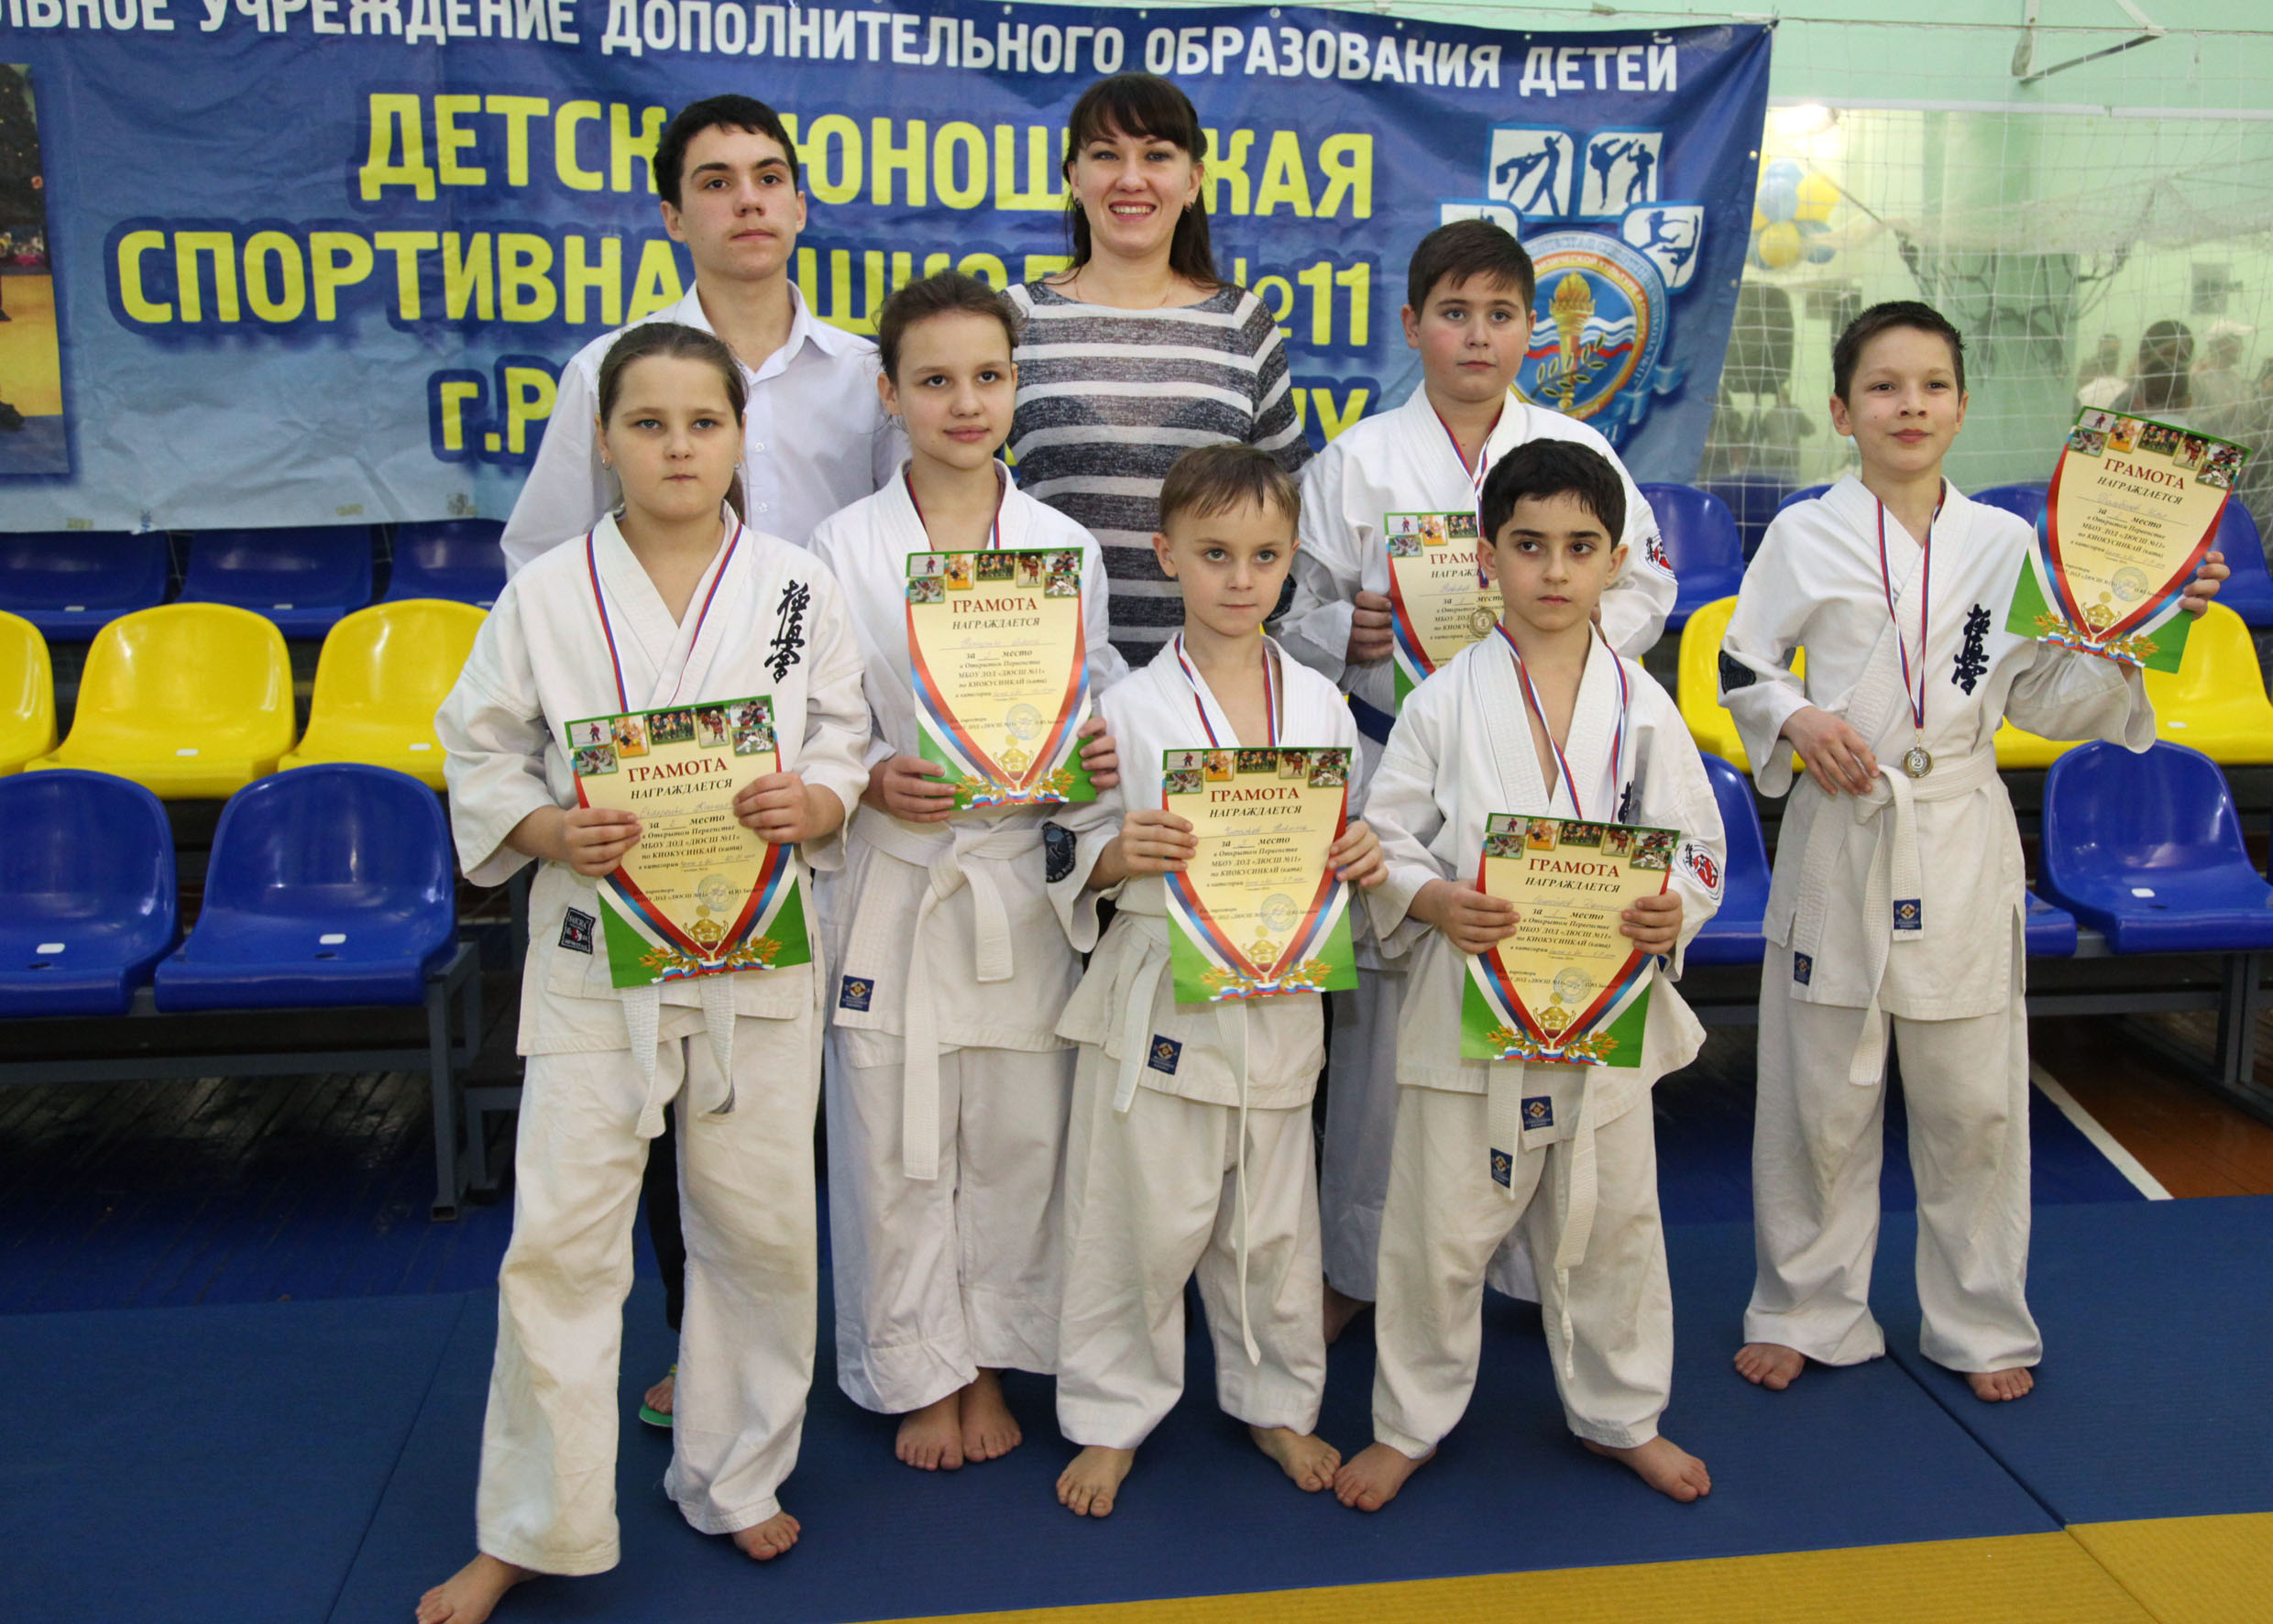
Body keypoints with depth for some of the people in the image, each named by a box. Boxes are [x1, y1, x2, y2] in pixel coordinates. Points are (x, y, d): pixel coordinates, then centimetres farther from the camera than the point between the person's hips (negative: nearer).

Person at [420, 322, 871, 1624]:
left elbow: (845, 747, 4)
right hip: (595, 954, -1)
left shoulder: (799, 587, 0)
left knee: (761, 1228, 11)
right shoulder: (547, 595, -2)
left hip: (758, 953, 1)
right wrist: (554, 833, -15)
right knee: (560, 1238, 2)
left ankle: (738, 1477, 34)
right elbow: (480, 758, 3)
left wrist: (810, 803, -17)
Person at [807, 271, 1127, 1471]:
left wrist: (1107, 748, -10)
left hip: (1019, 875, 2)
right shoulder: (842, 548, -2)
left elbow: (1096, 694, 11)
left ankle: (992, 1359, 30)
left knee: (1019, 1135, 9)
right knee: (894, 1144, 6)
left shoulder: (1062, 546, 3)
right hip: (891, 879, -1)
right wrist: (870, 780, -18)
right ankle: (919, 1375, 26)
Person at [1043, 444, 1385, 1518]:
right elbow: (1077, 856, -1)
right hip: (1157, 997, -3)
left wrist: (1363, 861, -8)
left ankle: (1277, 1402, 36)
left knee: (1272, 1221, 14)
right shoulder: (1129, 708, -5)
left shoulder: (1320, 704, 5)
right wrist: (1121, 855, -21)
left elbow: (1344, 845, 14)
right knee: (1141, 1220, 5)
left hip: (1277, 1001, 3)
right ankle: (1111, 1415, 26)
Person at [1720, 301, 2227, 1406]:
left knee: (1973, 1099, 9)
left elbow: (2042, 696, 8)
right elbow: (1741, 667, 5)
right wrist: (1797, 722, -12)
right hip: (1839, 835, -1)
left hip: (1963, 846, 2)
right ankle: (1806, 1311, 25)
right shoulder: (1803, 536, 0)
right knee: (1820, 1095, 6)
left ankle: (1979, 1322, 28)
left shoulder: (2006, 543, 6)